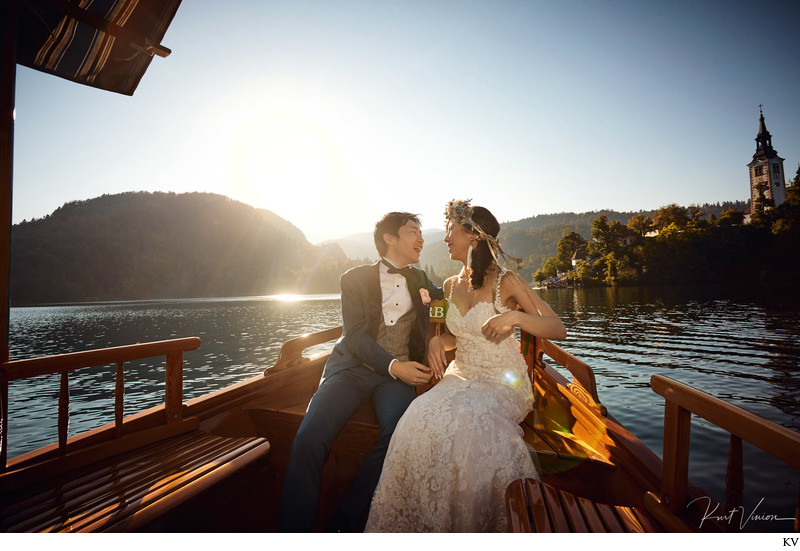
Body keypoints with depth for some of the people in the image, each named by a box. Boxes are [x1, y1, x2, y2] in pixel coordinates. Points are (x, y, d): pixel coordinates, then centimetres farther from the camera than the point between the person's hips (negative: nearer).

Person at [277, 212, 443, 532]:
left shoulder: (419, 280, 19)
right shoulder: (355, 278, 7)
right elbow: (355, 336, -5)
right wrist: (394, 366, -18)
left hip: (399, 371, 2)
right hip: (353, 368, -2)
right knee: (309, 439, -27)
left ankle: (344, 526, -14)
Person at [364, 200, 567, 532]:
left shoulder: (506, 282, -8)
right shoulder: (451, 286, 9)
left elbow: (559, 330, -9)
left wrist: (515, 317, -25)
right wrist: (438, 342, 1)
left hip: (503, 383, -4)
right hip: (461, 376, 5)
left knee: (470, 421, -33)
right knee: (422, 420, -24)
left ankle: (476, 524, -8)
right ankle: (419, 522, -6)